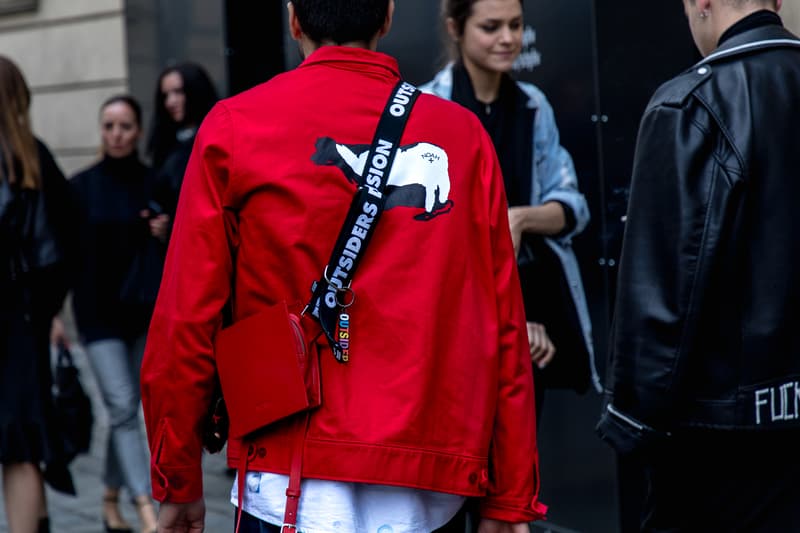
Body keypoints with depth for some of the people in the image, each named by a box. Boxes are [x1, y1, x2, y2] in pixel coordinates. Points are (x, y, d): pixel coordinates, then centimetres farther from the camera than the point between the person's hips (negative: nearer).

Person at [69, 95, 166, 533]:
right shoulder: (81, 187, 0)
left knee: (124, 409, 10)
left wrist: (165, 235, -12)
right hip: (99, 315, -2)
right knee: (122, 407, -10)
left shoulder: (155, 184, 3)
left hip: (145, 312, 2)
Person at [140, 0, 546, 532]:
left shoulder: (235, 126, -1)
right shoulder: (463, 135, 4)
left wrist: (179, 485, 7)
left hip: (294, 489, -2)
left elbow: (187, 319, -2)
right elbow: (503, 327, 3)